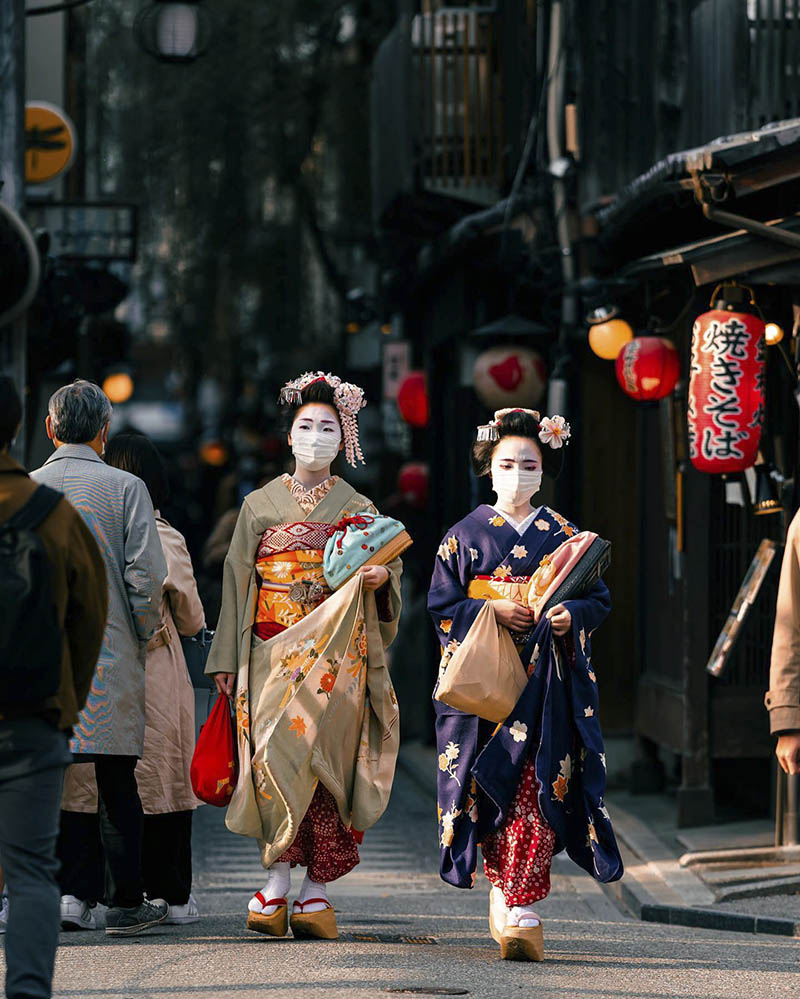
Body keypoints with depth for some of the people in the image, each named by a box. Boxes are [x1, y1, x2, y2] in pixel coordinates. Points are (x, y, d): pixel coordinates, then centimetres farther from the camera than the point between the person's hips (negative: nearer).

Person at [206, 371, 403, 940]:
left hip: (336, 654, 0)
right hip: (274, 653, 0)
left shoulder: (359, 510, 12)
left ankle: (316, 893, -5)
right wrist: (227, 661, 4)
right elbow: (238, 582, 10)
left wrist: (381, 578, -12)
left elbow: (388, 568, 13)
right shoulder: (260, 505, 12)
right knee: (275, 756, -15)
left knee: (320, 756, -10)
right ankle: (279, 879, -10)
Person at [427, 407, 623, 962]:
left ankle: (522, 910, -13)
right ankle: (502, 888, 14)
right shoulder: (466, 534, 8)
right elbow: (443, 603, 4)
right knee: (492, 785, -4)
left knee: (537, 785, -10)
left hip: (547, 681, 0)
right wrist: (492, 610, -12)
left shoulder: (565, 534, 10)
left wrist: (572, 614, -12)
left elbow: (599, 598, 9)